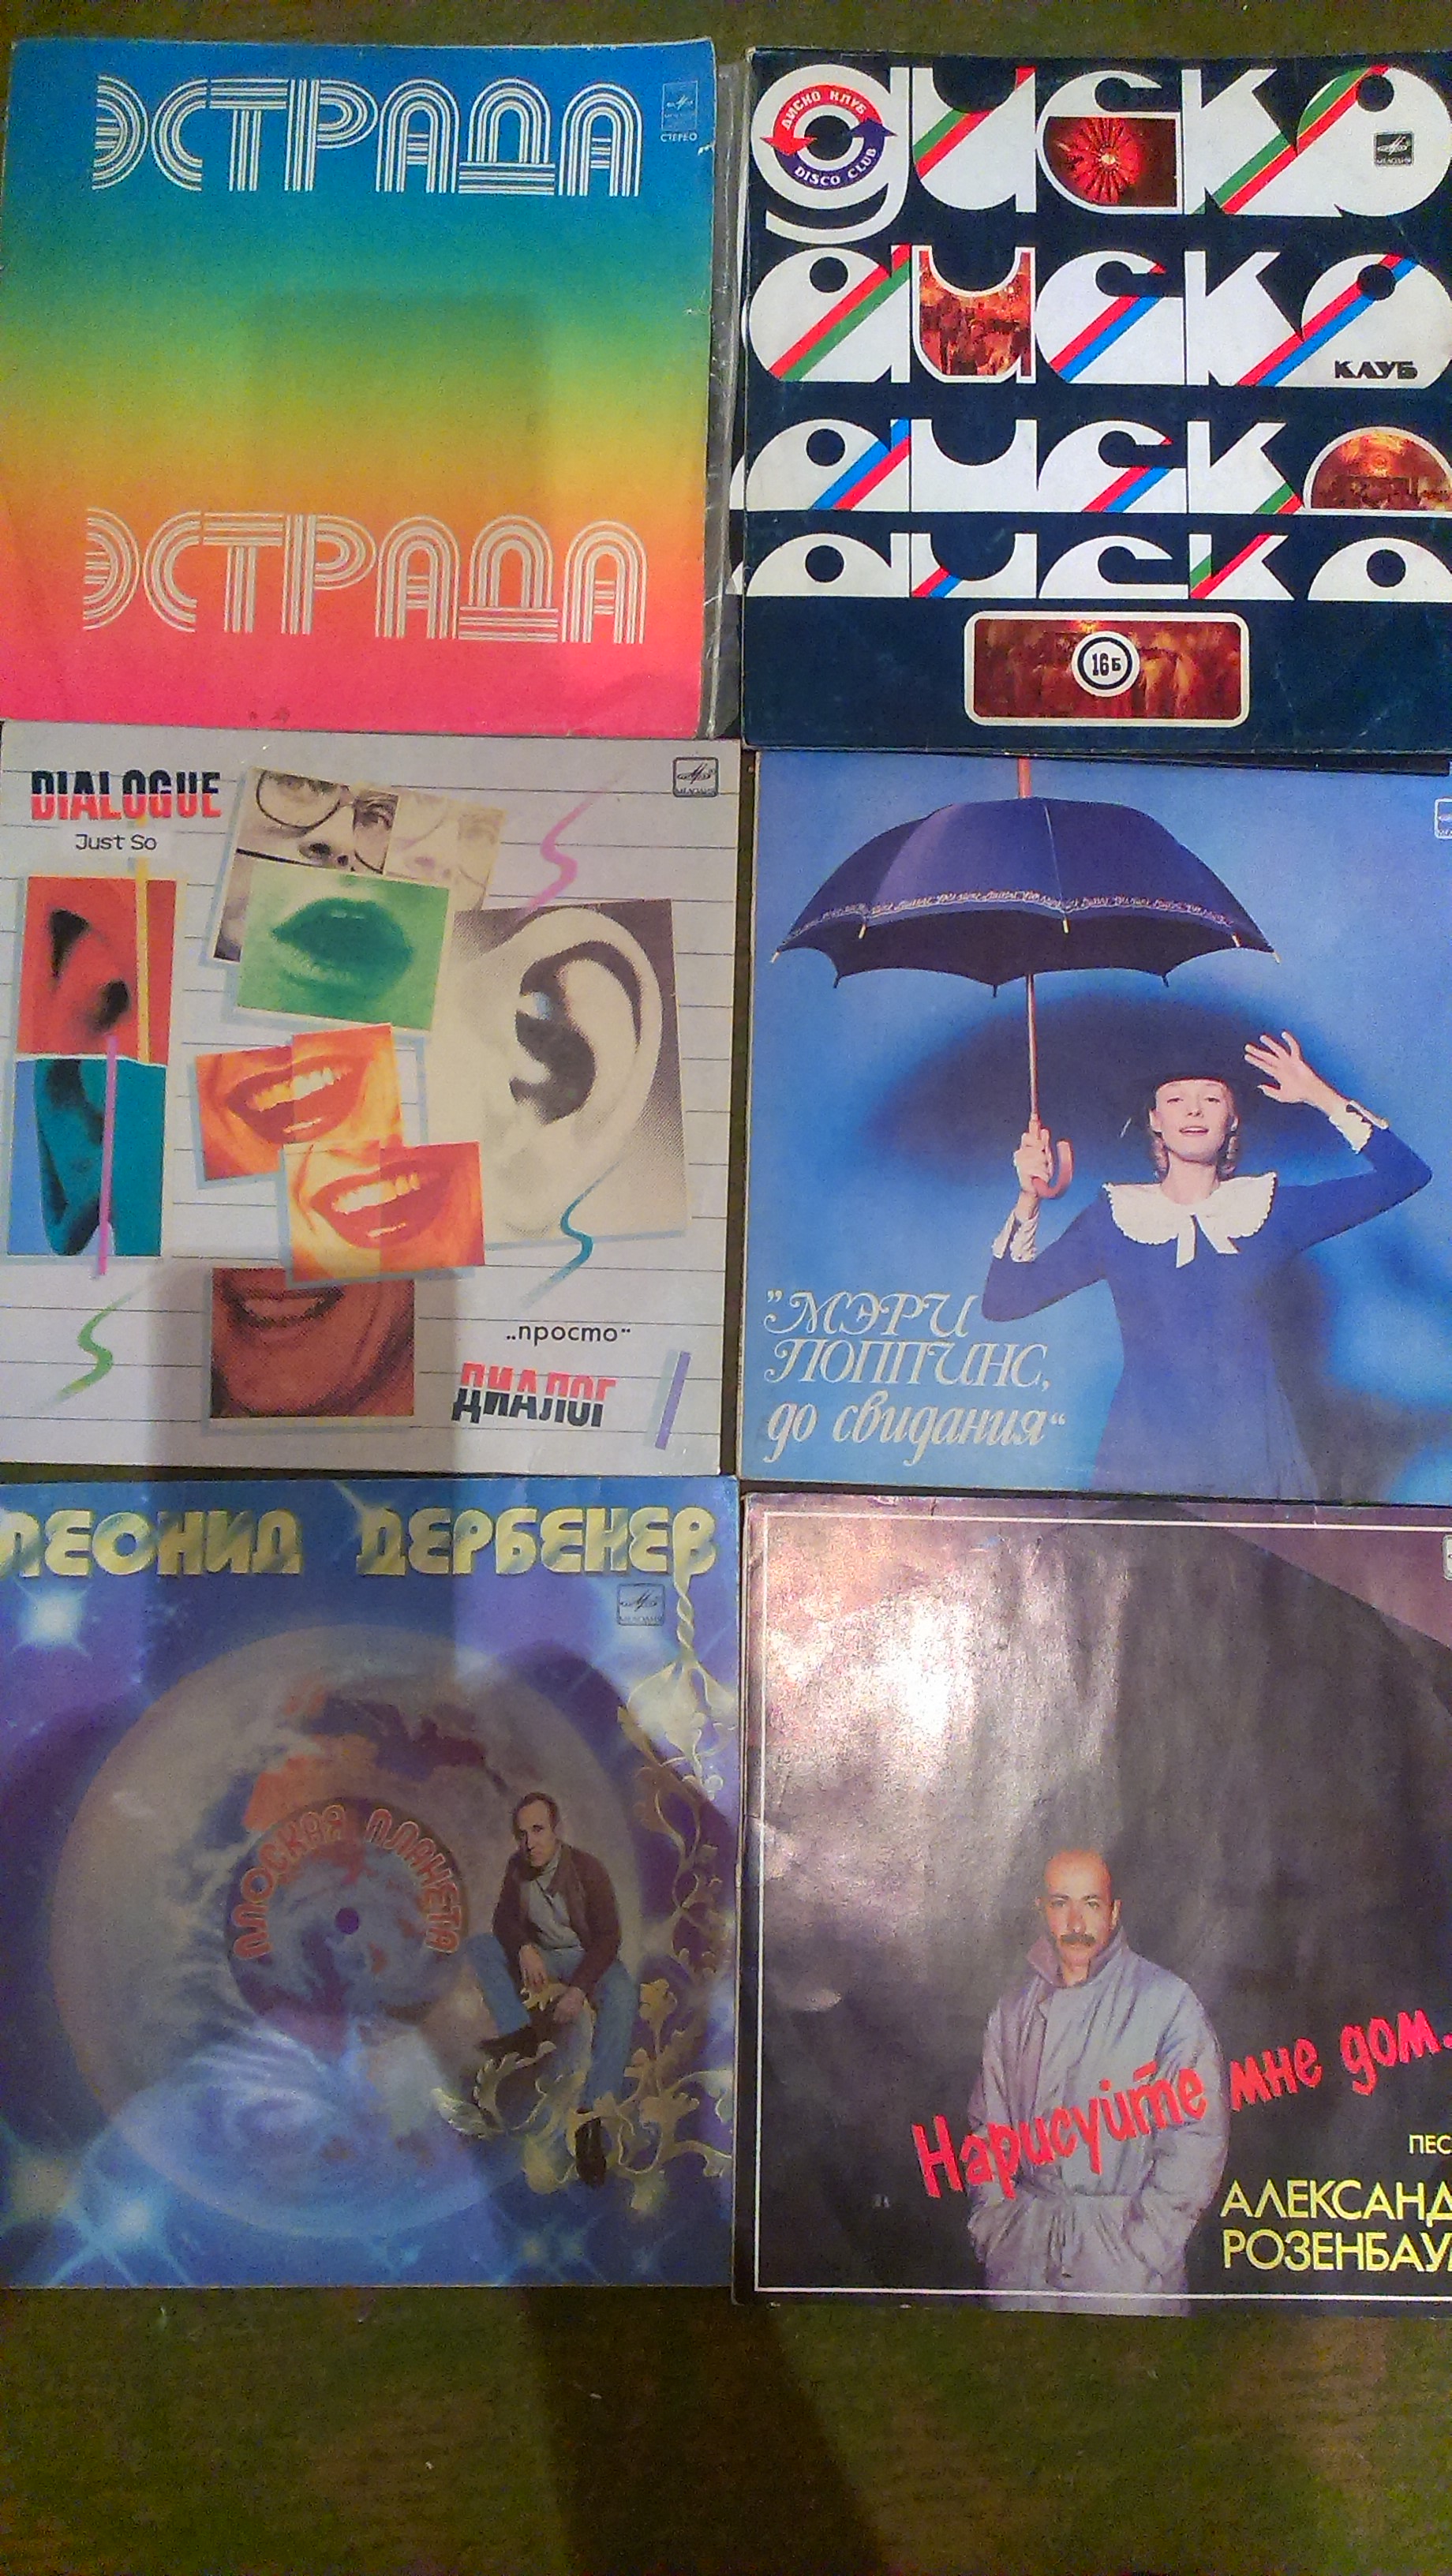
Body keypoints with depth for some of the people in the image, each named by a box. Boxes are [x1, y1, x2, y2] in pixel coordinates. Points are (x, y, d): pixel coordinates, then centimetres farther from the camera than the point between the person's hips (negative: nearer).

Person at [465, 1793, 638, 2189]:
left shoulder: (588, 1869, -17)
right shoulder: (518, 1866, -5)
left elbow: (608, 1936, -18)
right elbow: (504, 1918, 0)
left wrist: (579, 1990, -29)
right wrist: (524, 1950, -24)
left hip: (587, 1957, -5)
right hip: (538, 1957, 5)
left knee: (622, 1996, -37)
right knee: (477, 1946, -14)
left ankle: (591, 2118, -41)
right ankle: (521, 2033, -24)